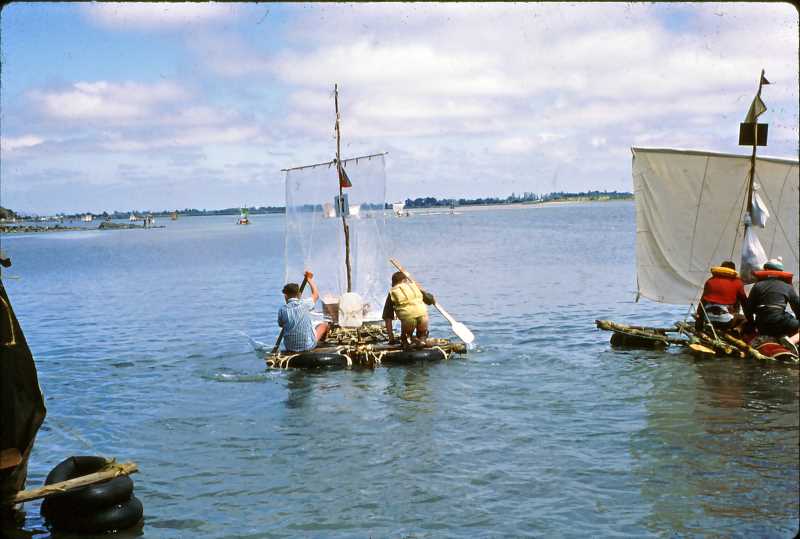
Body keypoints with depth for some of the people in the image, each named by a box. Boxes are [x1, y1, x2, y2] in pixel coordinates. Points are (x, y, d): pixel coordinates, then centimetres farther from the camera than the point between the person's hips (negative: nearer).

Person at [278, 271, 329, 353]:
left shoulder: (282, 309, -9)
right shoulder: (304, 304, -11)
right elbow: (316, 294, 10)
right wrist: (310, 279, 23)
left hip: (289, 348, 2)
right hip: (308, 346, -2)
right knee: (323, 325, 22)